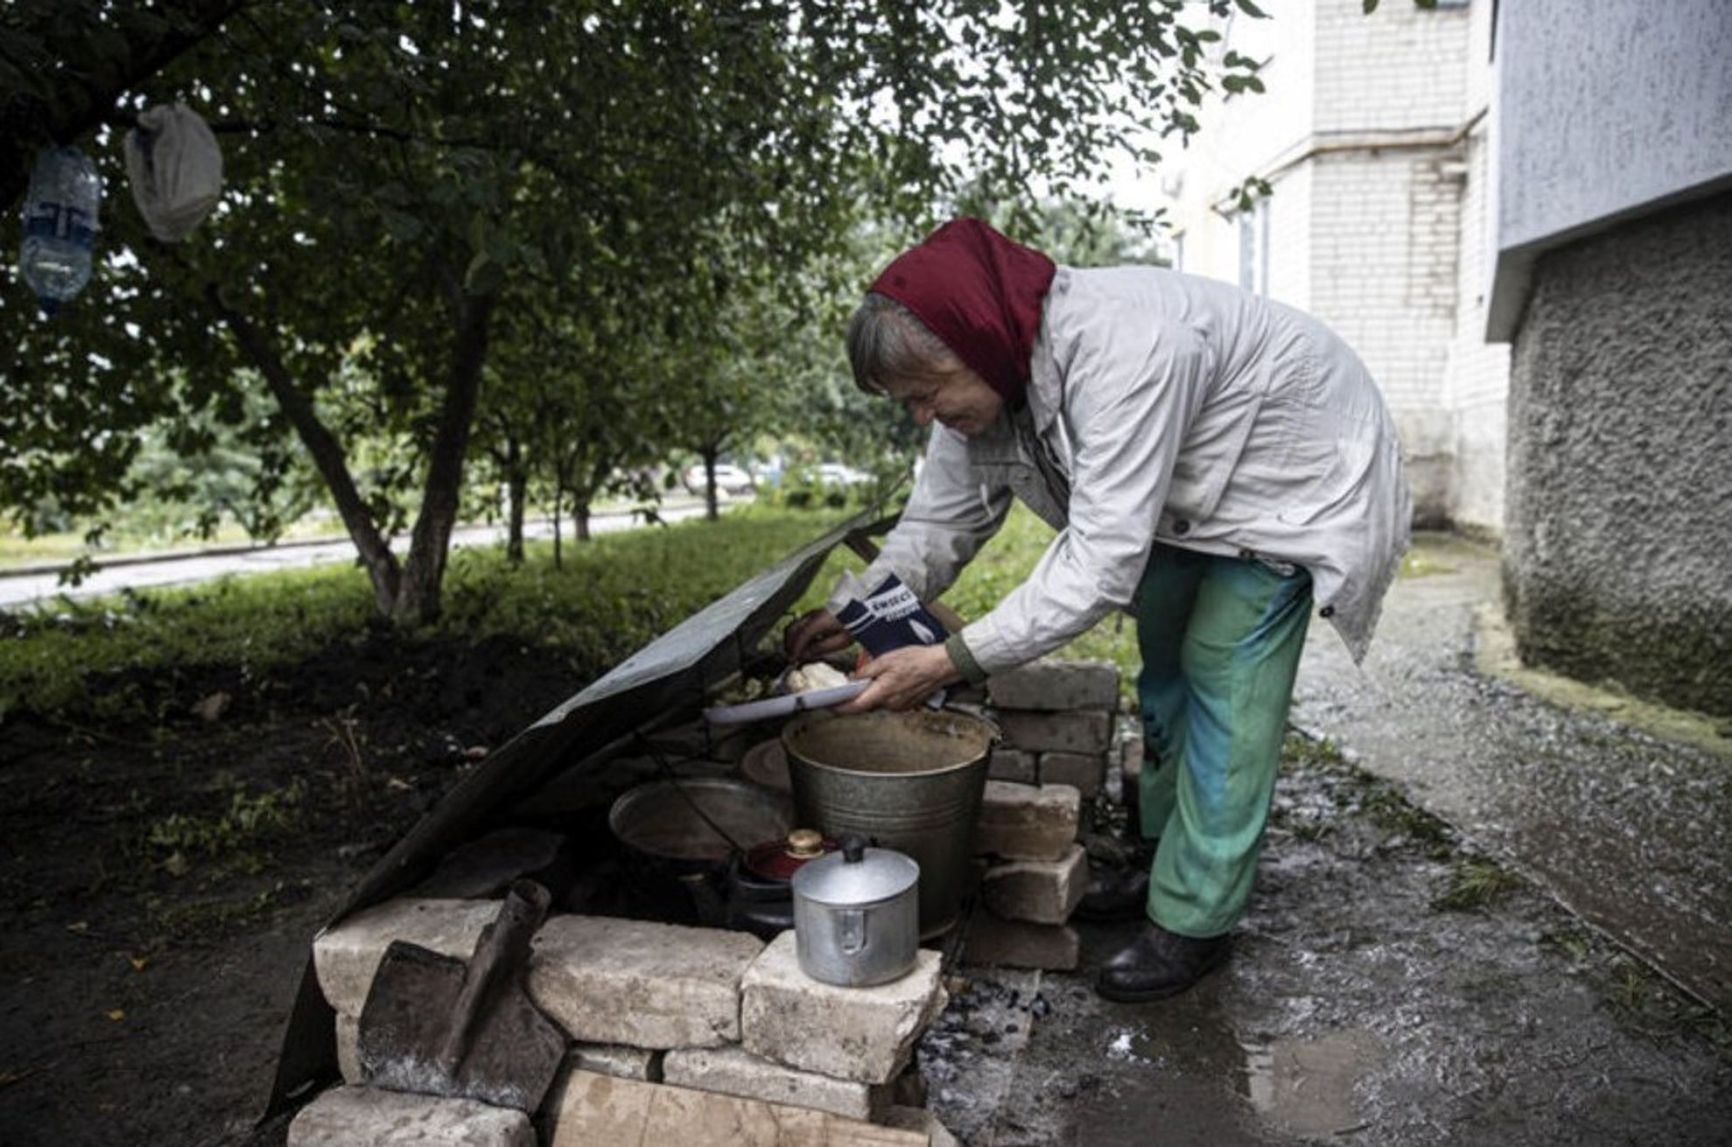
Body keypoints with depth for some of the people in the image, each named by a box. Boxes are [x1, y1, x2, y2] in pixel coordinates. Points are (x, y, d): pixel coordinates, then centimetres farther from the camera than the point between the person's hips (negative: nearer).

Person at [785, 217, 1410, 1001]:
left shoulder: (1123, 349, -42)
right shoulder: (982, 372, -15)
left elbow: (1103, 561, -42)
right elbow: (941, 519, -8)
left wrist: (952, 661, -42)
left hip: (1293, 477, -8)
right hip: (1191, 491, 8)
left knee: (1224, 682, -11)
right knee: (1165, 666, 13)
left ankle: (1194, 922, 2)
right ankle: (1164, 858, 30)